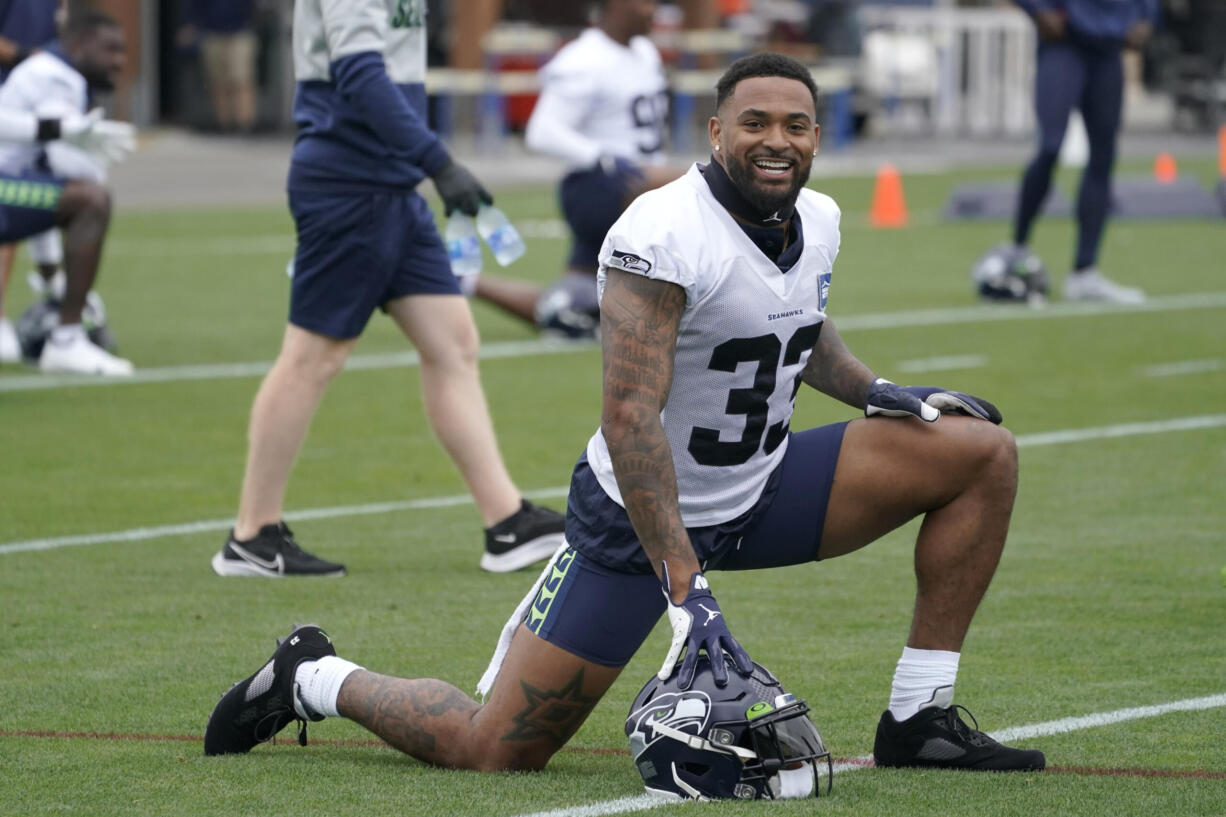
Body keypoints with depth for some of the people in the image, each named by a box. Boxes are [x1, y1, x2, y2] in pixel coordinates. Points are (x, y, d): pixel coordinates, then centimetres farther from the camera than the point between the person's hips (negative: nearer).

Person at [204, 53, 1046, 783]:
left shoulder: (818, 222, 0)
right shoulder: (663, 239, -26)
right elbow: (630, 417, -31)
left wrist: (877, 392, 4)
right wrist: (686, 590, -36)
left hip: (760, 493, 7)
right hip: (641, 515, -7)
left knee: (983, 455, -3)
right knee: (492, 754, -9)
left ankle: (920, 719, 2)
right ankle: (314, 678, 21)